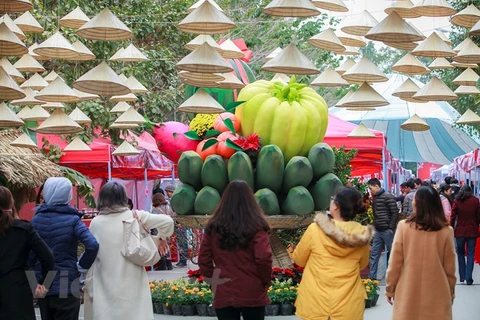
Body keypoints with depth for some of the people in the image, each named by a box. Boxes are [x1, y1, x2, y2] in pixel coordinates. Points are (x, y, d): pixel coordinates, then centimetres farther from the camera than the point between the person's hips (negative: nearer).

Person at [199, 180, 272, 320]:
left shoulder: (214, 227, 3)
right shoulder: (256, 226, -7)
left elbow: (203, 259, 5)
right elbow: (264, 258, -13)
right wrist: (266, 281, 2)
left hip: (223, 294, 2)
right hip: (252, 293, -2)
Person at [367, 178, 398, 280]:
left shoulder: (387, 197, -13)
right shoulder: (375, 198, 12)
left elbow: (395, 212, -14)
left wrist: (391, 228, -15)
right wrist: (374, 226, 13)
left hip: (387, 230, -8)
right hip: (378, 231, 8)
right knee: (374, 254, 6)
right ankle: (372, 277, 9)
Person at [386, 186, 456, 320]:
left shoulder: (404, 226, -9)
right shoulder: (446, 231, -6)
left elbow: (395, 263, -4)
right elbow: (450, 268, 2)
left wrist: (390, 289, 8)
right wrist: (451, 293, 16)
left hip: (408, 294, -1)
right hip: (437, 296, 1)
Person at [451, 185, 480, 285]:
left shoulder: (457, 201, -4)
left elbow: (453, 217, -4)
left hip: (460, 231, 1)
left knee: (460, 253, 16)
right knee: (470, 254, 3)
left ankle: (462, 277, 16)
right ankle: (468, 278, -5)